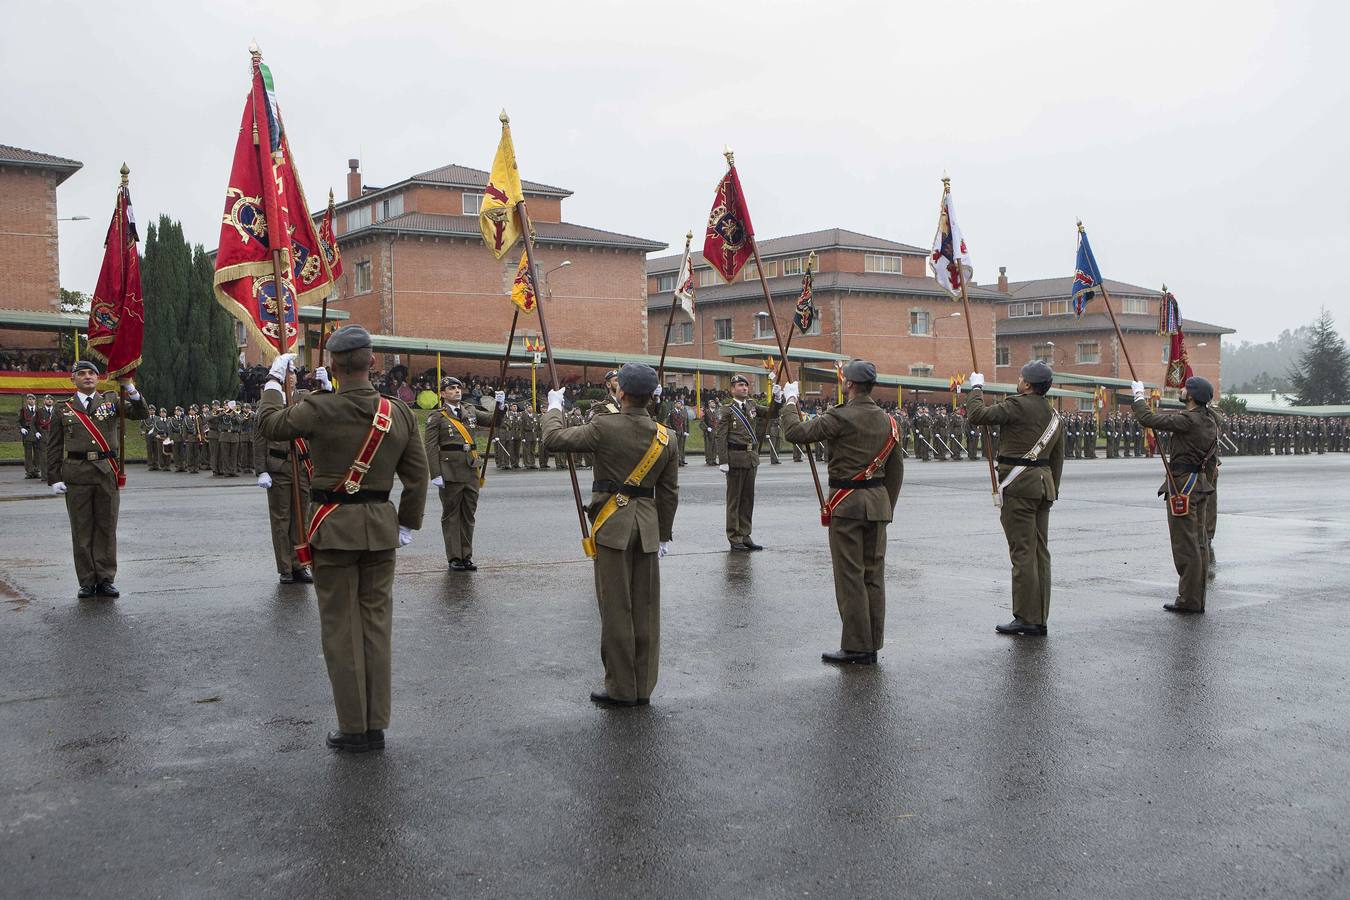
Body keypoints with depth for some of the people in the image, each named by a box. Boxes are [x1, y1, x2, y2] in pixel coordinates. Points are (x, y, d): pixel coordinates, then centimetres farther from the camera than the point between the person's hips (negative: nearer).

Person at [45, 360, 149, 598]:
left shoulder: (111, 402, 10)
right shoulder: (63, 410, 8)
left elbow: (141, 414, -1)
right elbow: (54, 447, 8)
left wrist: (129, 387, -13)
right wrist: (54, 478, 1)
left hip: (107, 473, 1)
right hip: (76, 476, 0)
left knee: (107, 528, 4)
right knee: (82, 530, 3)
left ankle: (105, 580, 12)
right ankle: (87, 581, 11)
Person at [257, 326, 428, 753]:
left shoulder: (320, 410, -13)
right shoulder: (400, 413, -2)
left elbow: (269, 424, 5)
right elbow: (417, 476, 4)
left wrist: (274, 379, 20)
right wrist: (408, 525, 14)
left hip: (335, 529, -4)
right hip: (381, 527, 4)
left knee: (341, 628, 5)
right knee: (376, 624, 11)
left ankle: (353, 729, 10)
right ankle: (376, 726, 17)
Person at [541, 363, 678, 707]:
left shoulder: (605, 427, -11)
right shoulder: (665, 437, 4)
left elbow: (554, 439, -5)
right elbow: (669, 493, 9)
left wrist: (554, 408, 13)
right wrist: (665, 534, 18)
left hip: (613, 525, -5)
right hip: (648, 526, 5)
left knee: (616, 609, 2)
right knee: (646, 609, 9)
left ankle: (621, 689, 8)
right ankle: (643, 688, 16)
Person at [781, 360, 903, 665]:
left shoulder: (841, 417, -13)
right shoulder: (887, 420, 9)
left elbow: (796, 432, -15)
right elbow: (896, 469, 14)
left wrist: (790, 401, 1)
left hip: (847, 503, -7)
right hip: (878, 502, 7)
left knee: (850, 577, -1)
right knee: (874, 576, 10)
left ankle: (855, 647, 3)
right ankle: (872, 646, 16)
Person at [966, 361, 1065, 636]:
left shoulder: (1018, 405, -11)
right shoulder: (1054, 415, 16)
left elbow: (978, 415, -14)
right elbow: (1058, 459, 19)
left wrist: (976, 388, 2)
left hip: (1019, 485, -8)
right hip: (1043, 485, 9)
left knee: (1022, 553, -6)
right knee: (1040, 552, 10)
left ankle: (1026, 619, -3)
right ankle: (1040, 619, 14)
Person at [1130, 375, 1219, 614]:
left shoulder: (1188, 421, -19)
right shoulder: (1209, 421, 9)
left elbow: (1148, 419, -17)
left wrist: (1139, 395, -4)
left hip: (1183, 485, -9)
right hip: (1201, 483, 9)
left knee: (1185, 544, -4)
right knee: (1199, 543, 12)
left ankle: (1188, 600, 0)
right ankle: (1197, 599, 19)